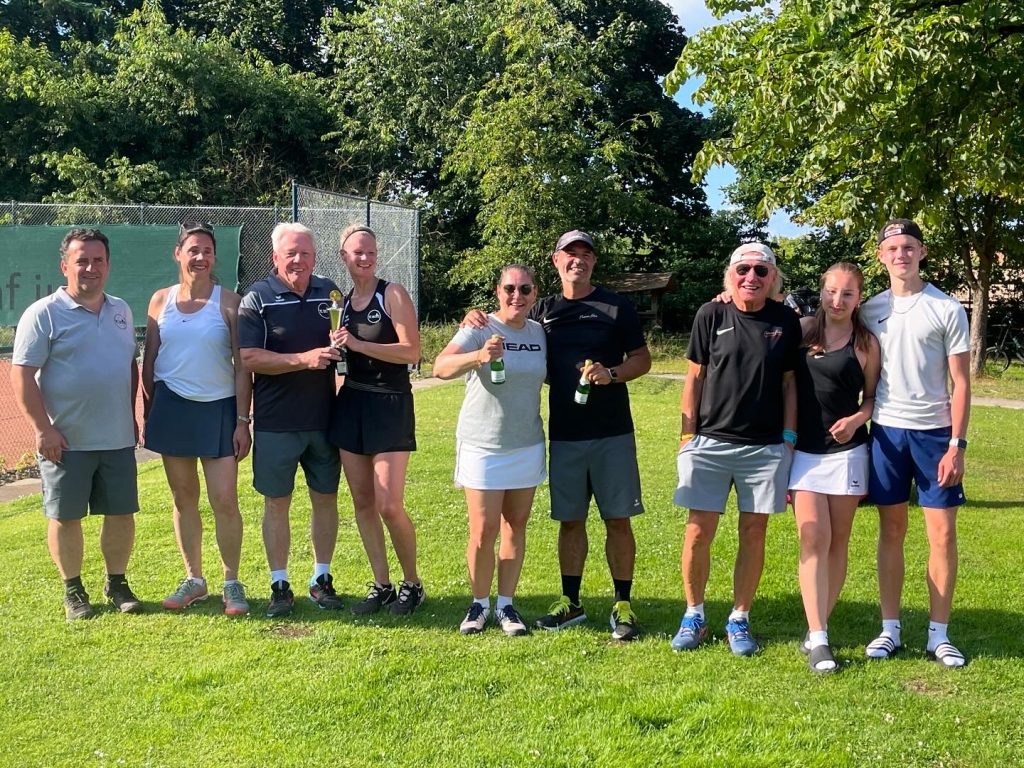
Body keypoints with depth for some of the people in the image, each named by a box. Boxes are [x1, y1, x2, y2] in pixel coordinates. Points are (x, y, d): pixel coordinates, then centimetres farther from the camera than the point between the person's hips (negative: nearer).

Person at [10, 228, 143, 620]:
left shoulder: (121, 310, 10)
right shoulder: (44, 314, -7)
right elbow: (21, 374, -11)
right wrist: (43, 428, -15)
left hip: (118, 438, 5)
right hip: (66, 440, -4)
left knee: (121, 513, 9)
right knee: (65, 516, 6)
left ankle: (117, 582, 26)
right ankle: (73, 590, 22)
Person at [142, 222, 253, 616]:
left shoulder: (229, 302, -3)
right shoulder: (161, 300, 5)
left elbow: (242, 365, -4)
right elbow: (149, 360, 10)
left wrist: (242, 420, -7)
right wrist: (148, 415, 8)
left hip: (218, 408, -3)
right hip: (172, 407, 3)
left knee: (225, 500, -5)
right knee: (183, 498, 10)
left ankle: (232, 582, 10)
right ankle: (194, 579, 22)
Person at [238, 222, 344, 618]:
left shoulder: (329, 292, 6)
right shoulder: (257, 299, -5)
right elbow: (249, 359, -15)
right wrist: (304, 359, -22)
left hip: (324, 418, 3)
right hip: (275, 422, -3)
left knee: (325, 498, 10)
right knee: (276, 503, 5)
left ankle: (322, 579, 24)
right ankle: (280, 586, 16)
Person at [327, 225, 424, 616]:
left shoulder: (393, 294, -7)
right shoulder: (342, 301, 12)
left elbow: (411, 352, -16)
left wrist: (357, 344, -20)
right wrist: (335, 346, 1)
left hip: (390, 405, -6)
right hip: (351, 404, 6)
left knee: (389, 505, -9)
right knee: (362, 501, 7)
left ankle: (412, 583, 11)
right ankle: (382, 585, 19)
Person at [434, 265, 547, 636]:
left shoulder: (539, 333, 5)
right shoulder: (479, 329, -11)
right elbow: (441, 367, -26)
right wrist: (479, 356, -45)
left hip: (528, 446, 4)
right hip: (482, 446, -4)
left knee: (516, 526, 9)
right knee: (483, 532, -3)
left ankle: (506, 605, 21)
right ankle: (480, 603, 17)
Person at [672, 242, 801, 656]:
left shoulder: (786, 322, 3)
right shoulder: (711, 315, 0)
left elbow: (789, 383, 7)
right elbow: (695, 377, 4)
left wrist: (789, 437, 2)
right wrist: (687, 435, 0)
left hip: (766, 447, 1)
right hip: (710, 443, -1)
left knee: (754, 532, 7)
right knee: (699, 532, 1)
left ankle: (739, 620, 21)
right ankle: (694, 616, 19)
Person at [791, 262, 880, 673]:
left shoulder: (866, 343, 1)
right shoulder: (802, 329, 3)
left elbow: (872, 396, 8)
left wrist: (857, 418, -12)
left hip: (847, 451, 1)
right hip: (803, 450, 0)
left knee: (837, 542, 6)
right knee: (814, 540, -8)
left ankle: (817, 629, 18)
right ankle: (819, 640, -9)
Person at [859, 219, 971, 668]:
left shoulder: (947, 309, -1)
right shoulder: (870, 310, 6)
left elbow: (960, 383, -3)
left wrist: (957, 444, -10)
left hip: (934, 432, -2)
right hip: (886, 430, 2)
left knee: (942, 532, 0)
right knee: (891, 532, 8)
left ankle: (939, 635, 11)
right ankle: (890, 629, 16)